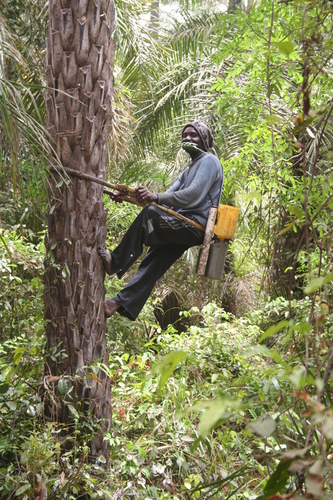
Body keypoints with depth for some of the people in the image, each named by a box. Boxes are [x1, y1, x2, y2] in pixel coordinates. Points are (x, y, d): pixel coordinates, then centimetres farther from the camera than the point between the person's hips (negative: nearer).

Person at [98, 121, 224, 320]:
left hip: (196, 226, -9)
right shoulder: (190, 169, 29)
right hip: (184, 229, 9)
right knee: (150, 266, 0)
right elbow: (168, 196, 16)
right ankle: (121, 303, -1)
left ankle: (115, 263, -21)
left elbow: (193, 196, -19)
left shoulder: (209, 161, -1)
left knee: (150, 214, -27)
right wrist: (129, 196, 4)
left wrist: (156, 197, -30)